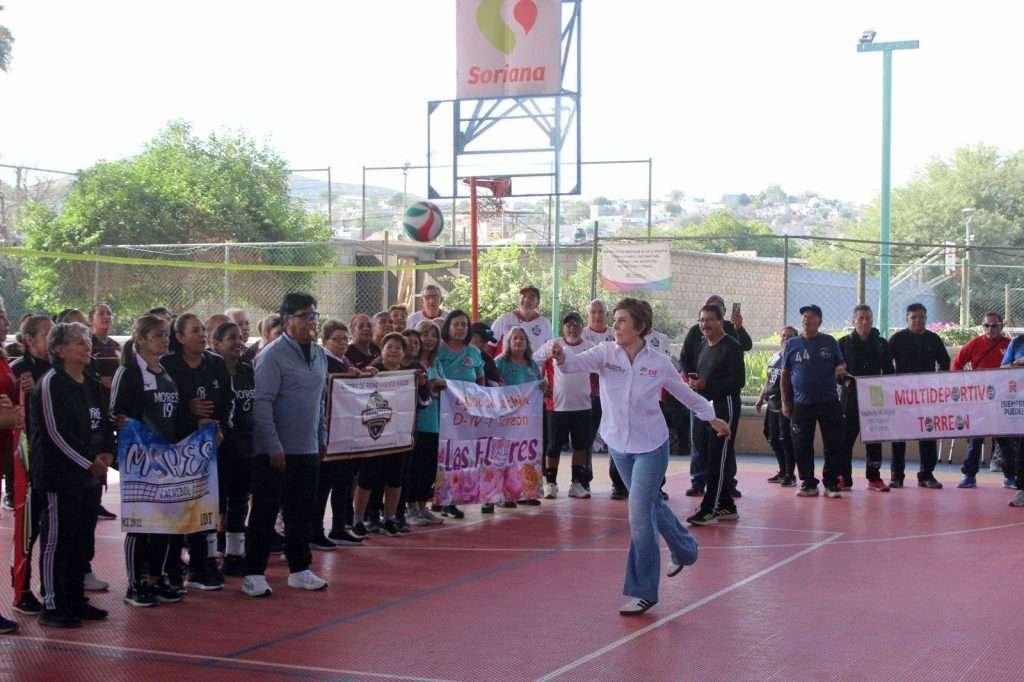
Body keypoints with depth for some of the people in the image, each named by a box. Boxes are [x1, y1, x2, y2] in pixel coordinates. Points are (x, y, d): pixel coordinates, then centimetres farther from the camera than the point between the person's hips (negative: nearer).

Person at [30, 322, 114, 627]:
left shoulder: (91, 385, 15)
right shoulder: (50, 384, -10)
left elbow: (103, 424, 20)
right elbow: (54, 433, -16)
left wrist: (107, 453, 0)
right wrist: (88, 463, -16)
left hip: (88, 475, 8)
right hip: (60, 473, -8)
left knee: (83, 537, 11)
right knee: (57, 539, -4)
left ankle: (76, 600, 21)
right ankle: (52, 606, 1)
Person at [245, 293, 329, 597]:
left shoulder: (319, 354, 10)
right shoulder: (272, 355, -13)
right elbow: (261, 403, -16)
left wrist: (321, 438, 16)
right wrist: (274, 447, -19)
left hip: (308, 449, 7)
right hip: (276, 451, -7)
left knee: (302, 513, 13)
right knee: (265, 513, -1)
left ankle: (299, 569, 23)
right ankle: (254, 574, 6)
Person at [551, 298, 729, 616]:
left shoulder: (659, 363, -11)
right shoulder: (606, 354, -9)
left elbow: (685, 393, 5)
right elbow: (581, 362, -29)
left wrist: (712, 418, 17)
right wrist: (562, 357, -51)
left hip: (651, 446, -4)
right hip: (619, 445, 4)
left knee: (639, 512, -10)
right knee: (651, 504, 22)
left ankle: (643, 591, -1)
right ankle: (684, 550, 48)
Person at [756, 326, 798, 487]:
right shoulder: (774, 356, 15)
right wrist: (760, 399, 22)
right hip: (772, 404, 8)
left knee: (786, 440, -8)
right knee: (773, 439, 11)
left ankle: (790, 475, -1)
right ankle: (783, 472, 23)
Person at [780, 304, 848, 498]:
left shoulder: (829, 342, 5)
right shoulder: (792, 344, 6)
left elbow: (841, 365, 10)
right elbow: (785, 375, 10)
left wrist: (841, 370, -15)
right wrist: (785, 402, 5)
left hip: (828, 402, -1)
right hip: (801, 404, 1)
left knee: (834, 445, -1)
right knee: (802, 447, 3)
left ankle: (831, 484, 7)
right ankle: (808, 484, 14)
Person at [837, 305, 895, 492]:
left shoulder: (881, 344, 11)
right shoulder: (844, 343, 4)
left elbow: (888, 371, 12)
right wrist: (846, 380, -17)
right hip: (850, 398, -2)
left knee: (874, 439, 3)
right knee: (846, 437, -3)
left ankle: (874, 478, 10)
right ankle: (844, 478, 3)